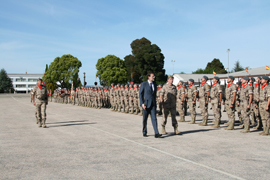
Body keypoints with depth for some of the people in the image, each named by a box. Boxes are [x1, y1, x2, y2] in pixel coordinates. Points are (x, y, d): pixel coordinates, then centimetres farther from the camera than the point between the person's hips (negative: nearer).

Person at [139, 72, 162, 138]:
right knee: (145, 119, 8)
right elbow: (140, 94, -6)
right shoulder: (143, 84, -5)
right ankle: (144, 132, 23)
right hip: (146, 104, -3)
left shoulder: (154, 84, 9)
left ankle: (156, 133, -11)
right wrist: (142, 103, -15)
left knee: (154, 118, -6)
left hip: (153, 104, 3)